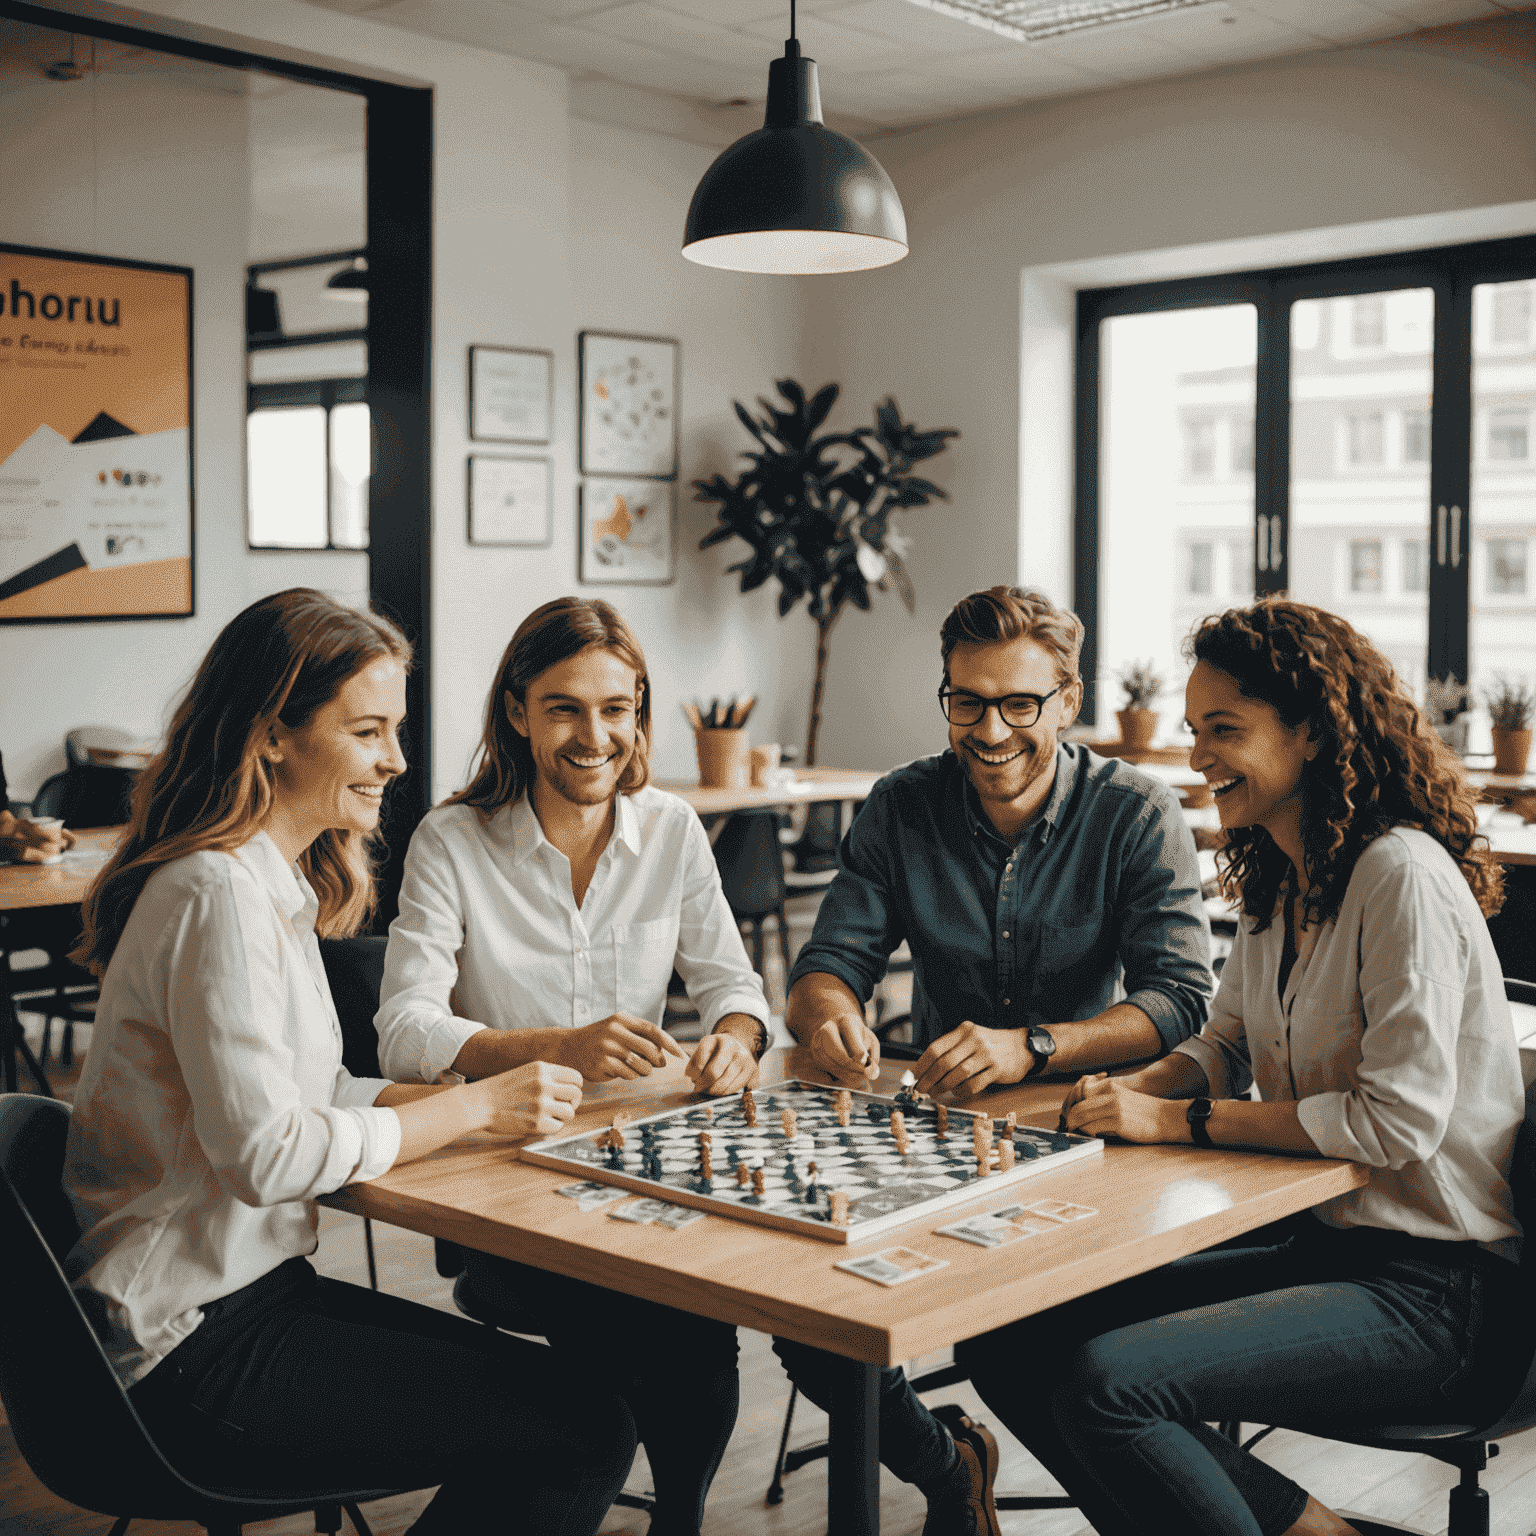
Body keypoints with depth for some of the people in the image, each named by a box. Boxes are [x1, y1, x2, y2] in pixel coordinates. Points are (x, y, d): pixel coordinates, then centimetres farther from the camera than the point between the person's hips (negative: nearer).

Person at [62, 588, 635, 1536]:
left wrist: (494, 1094, -1)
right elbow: (267, 1155, -24)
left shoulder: (274, 882, 11)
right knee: (586, 1435, -10)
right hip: (193, 1358, -10)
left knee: (557, 1393, 8)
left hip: (245, 1292, 10)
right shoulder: (217, 895, -21)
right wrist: (473, 1109, -14)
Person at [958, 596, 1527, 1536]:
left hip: (1441, 1293, -9)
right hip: (1326, 1246, 9)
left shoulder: (1403, 878, -17)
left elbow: (1399, 1121, -21)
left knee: (1108, 1381, -26)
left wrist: (1179, 1122, -17)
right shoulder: (1277, 881, 10)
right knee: (1010, 1342, -5)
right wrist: (1137, 1090, -3)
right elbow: (1226, 1047, 19)